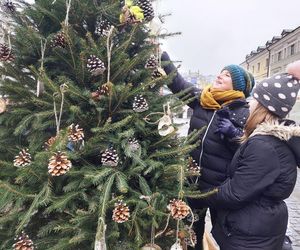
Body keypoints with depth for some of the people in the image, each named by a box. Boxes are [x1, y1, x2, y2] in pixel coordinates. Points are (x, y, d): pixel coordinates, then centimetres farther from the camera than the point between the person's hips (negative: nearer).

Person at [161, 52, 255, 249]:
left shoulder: (244, 112, -11)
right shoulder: (201, 98, 0)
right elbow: (177, 82, 0)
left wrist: (232, 132, -27)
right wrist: (162, 55, -6)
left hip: (222, 184, -4)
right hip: (193, 177, 5)